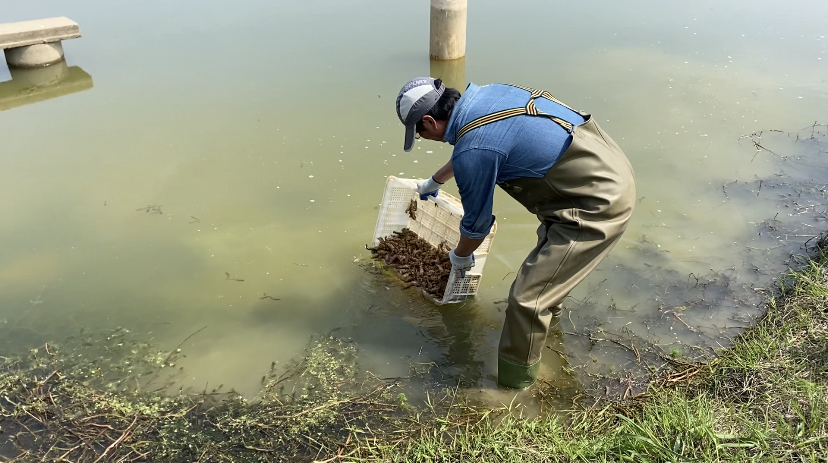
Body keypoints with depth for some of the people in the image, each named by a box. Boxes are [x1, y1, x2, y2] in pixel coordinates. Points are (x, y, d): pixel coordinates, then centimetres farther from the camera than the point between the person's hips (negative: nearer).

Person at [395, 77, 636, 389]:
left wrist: (460, 256, 15)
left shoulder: (474, 152, -23)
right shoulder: (485, 94, 4)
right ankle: (549, 309, 59)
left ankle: (513, 383, 16)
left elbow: (477, 222, -7)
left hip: (600, 204, -10)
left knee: (528, 299, -3)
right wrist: (434, 181, 42)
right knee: (550, 241, 34)